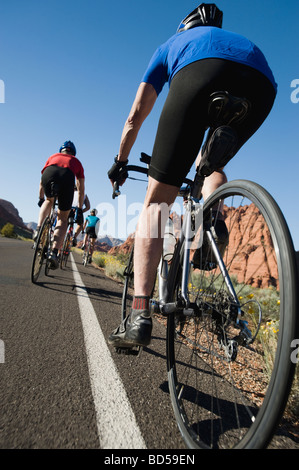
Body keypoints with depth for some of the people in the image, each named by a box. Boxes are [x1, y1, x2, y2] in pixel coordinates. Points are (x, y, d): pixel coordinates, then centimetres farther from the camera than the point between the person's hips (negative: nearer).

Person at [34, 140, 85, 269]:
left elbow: (42, 182, 43)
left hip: (49, 173, 1)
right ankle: (54, 252, -3)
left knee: (49, 200, 36)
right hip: (67, 177, -1)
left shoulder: (53, 156, 39)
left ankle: (39, 228, 14)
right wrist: (79, 209, 40)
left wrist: (41, 198, 56)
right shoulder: (76, 162, 36)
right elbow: (81, 190, 32)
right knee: (63, 219, 13)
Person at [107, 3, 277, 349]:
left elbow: (135, 117, 32)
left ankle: (139, 315, -10)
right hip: (261, 83, 4)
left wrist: (119, 162, 43)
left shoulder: (169, 46, 39)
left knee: (155, 202, -2)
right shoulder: (235, 38, 47)